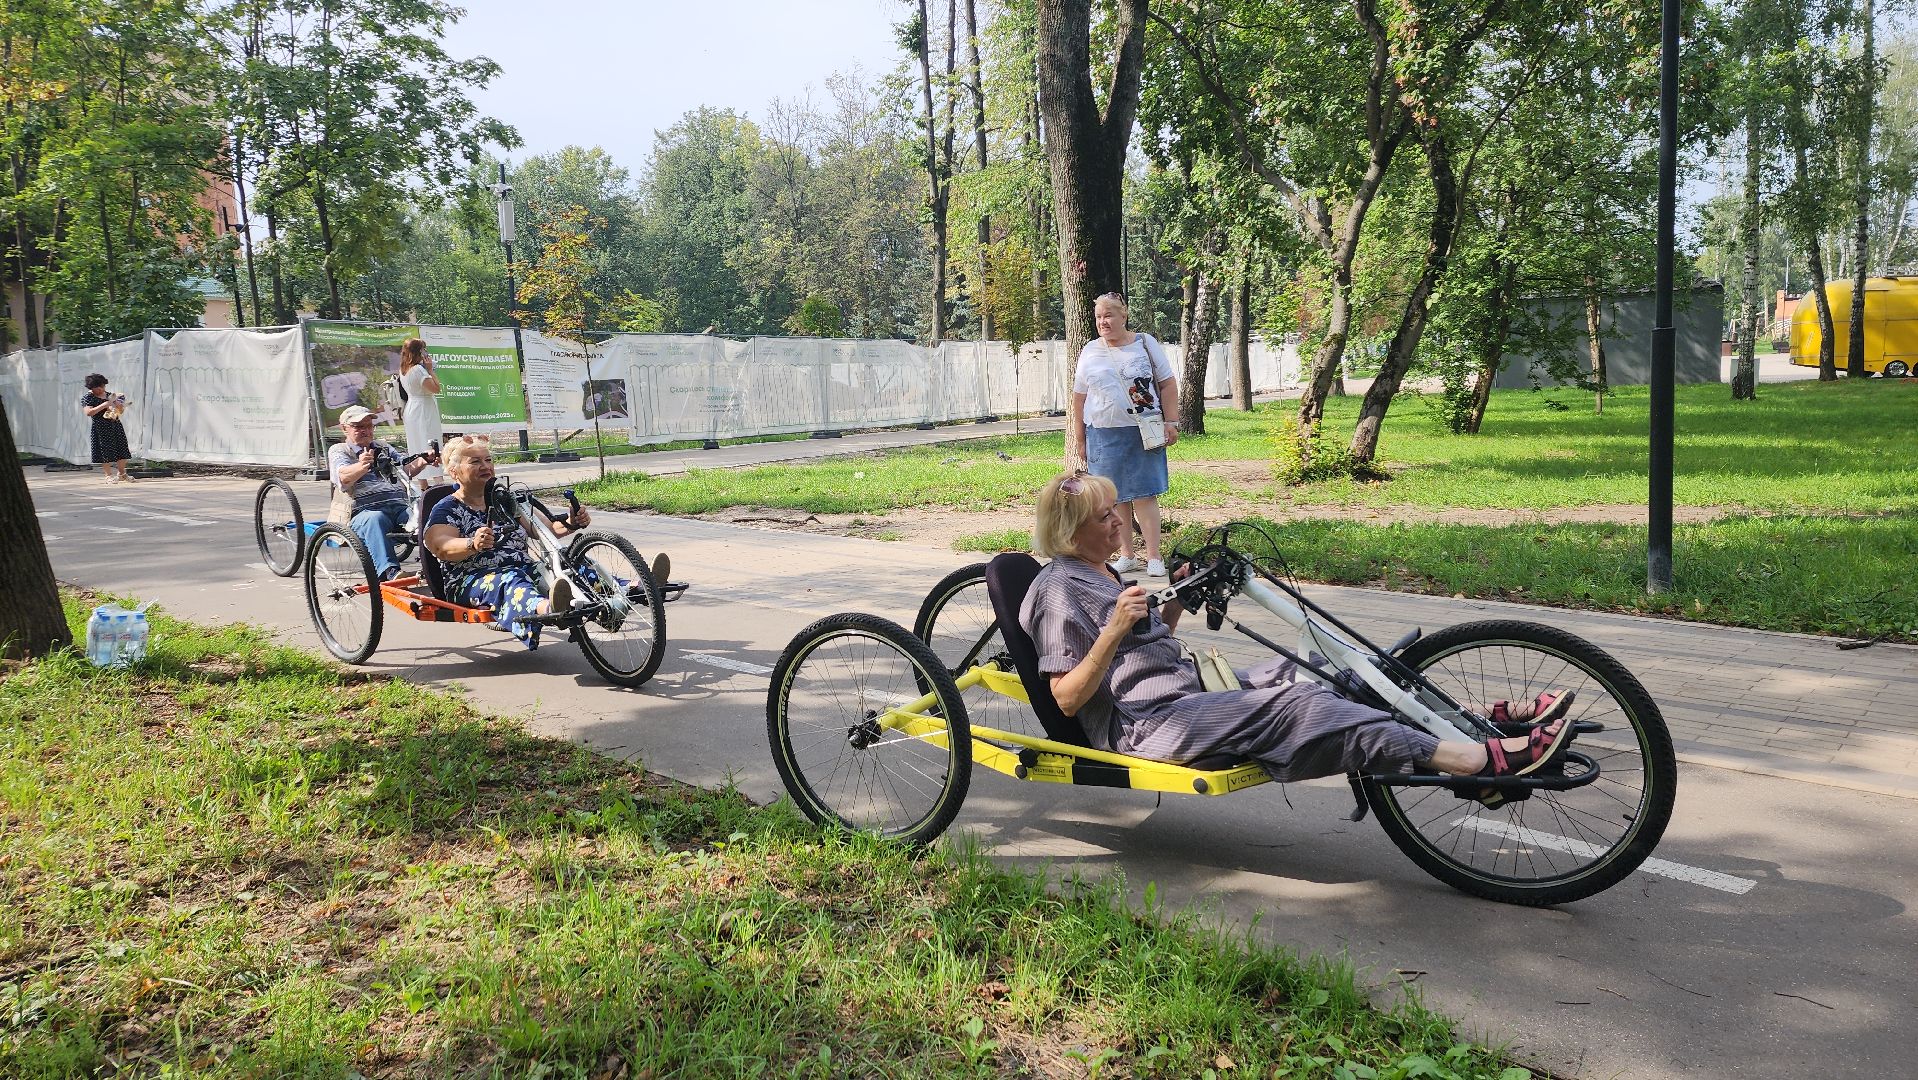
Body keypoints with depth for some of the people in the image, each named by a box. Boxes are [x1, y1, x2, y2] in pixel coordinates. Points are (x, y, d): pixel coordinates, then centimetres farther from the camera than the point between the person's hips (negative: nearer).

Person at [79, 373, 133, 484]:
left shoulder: (109, 395, 15)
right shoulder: (87, 397, -2)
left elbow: (121, 411, 21)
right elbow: (88, 412, -16)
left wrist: (119, 405, -1)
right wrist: (103, 405, -20)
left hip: (116, 425, 6)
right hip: (101, 427, -6)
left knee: (122, 450, 4)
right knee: (106, 451, -5)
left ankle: (122, 474, 17)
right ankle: (109, 475, 3)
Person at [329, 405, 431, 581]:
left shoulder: (385, 449, 32)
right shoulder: (338, 451, 17)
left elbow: (407, 469, 15)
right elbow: (344, 477, -6)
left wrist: (422, 461, -9)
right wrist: (361, 466, -30)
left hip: (400, 506, 4)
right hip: (366, 510, -4)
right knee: (375, 519, -40)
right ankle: (389, 572, -55)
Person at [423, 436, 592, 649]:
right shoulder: (447, 510, 7)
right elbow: (442, 547, -13)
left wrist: (573, 524, -9)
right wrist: (473, 544, -36)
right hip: (473, 581, -5)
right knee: (510, 581, -39)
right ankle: (547, 607, -73)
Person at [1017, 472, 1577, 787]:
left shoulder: (1102, 574, 19)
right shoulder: (1058, 588, -10)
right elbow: (1068, 699, -16)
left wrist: (1177, 601, 10)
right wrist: (1115, 630, -27)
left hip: (1185, 692, 9)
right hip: (1143, 726, -9)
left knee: (1304, 674, -7)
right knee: (1295, 706, -24)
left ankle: (1484, 719, -13)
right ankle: (1482, 761, -32)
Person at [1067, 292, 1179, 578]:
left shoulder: (1145, 344, 3)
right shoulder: (1090, 351, 8)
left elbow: (1168, 384, 4)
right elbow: (1079, 397, 11)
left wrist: (1171, 423, -3)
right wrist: (1079, 439, 10)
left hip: (1142, 433, -2)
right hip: (1103, 434, 2)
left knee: (1144, 495, -5)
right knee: (1115, 498, 4)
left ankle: (1154, 557, 0)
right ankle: (1127, 555, 13)